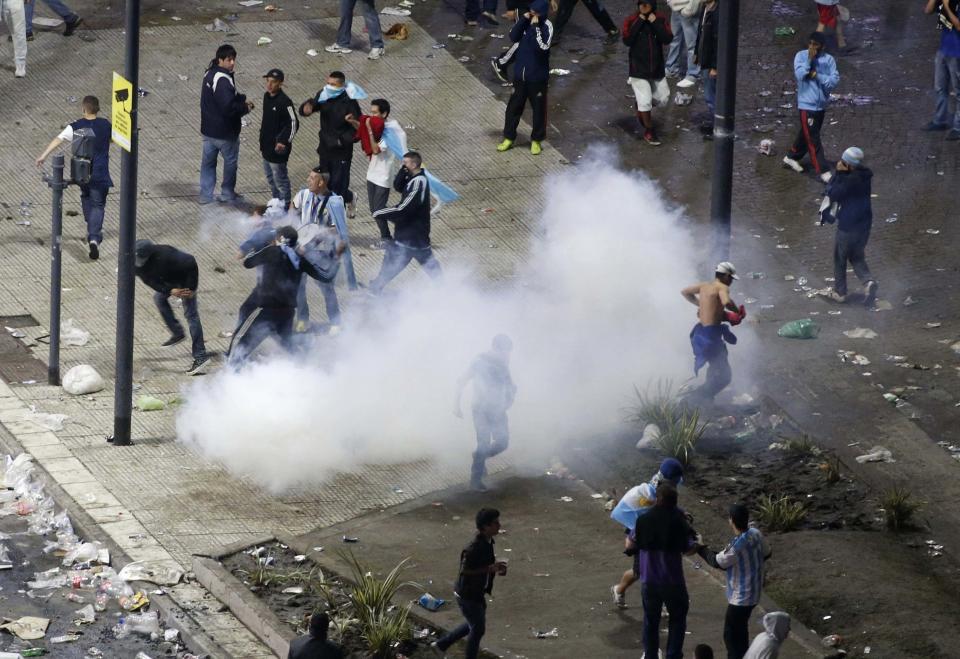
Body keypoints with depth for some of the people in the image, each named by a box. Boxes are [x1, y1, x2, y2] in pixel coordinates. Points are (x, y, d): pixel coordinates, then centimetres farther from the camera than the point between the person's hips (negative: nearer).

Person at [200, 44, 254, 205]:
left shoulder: (210, 74, 4)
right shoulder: (223, 80, -27)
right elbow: (228, 107, -32)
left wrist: (242, 99, 3)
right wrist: (245, 108, -16)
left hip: (208, 129, 8)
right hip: (225, 131, -8)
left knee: (208, 161, 16)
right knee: (230, 161, 13)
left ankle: (205, 195, 24)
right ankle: (227, 194, 25)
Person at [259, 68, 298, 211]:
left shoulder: (284, 102, -22)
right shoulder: (267, 96, 4)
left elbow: (294, 124, -21)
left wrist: (284, 141, -27)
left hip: (278, 149, -9)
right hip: (267, 145, 9)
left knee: (280, 180, 2)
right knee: (270, 177, 22)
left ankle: (285, 208, 14)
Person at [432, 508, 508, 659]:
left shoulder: (487, 542, 1)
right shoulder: (475, 547, -29)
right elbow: (465, 570, -28)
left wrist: (495, 568, -3)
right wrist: (490, 568, -29)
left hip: (477, 593, 10)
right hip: (468, 594, -10)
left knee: (474, 625, 24)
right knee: (478, 629, 5)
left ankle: (441, 644, 38)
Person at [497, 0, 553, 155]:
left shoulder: (546, 26, -15)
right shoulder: (526, 22, -1)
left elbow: (542, 47, -27)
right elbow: (513, 37, -12)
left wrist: (535, 27, -27)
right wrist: (524, 20, -19)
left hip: (537, 76, -4)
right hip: (520, 74, 4)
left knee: (538, 109, 8)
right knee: (514, 106, 12)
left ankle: (536, 140, 24)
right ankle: (509, 138, 25)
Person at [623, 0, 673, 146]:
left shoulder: (659, 20, -2)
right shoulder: (631, 21, -10)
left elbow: (668, 39, -13)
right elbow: (627, 40, -23)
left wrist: (655, 23, -20)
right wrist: (639, 23, -23)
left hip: (657, 67, 4)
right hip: (639, 68, -4)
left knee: (664, 98, 13)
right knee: (645, 100, -7)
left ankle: (641, 107, 40)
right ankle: (649, 131, 12)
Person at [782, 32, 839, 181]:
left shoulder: (828, 59, -3)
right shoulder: (801, 56, -7)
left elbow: (835, 81, -10)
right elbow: (800, 75, -21)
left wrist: (817, 75, -19)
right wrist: (809, 59, -22)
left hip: (821, 104, 4)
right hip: (807, 104, -4)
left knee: (807, 134, 19)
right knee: (813, 139, -5)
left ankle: (791, 157, 39)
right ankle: (822, 171, -2)